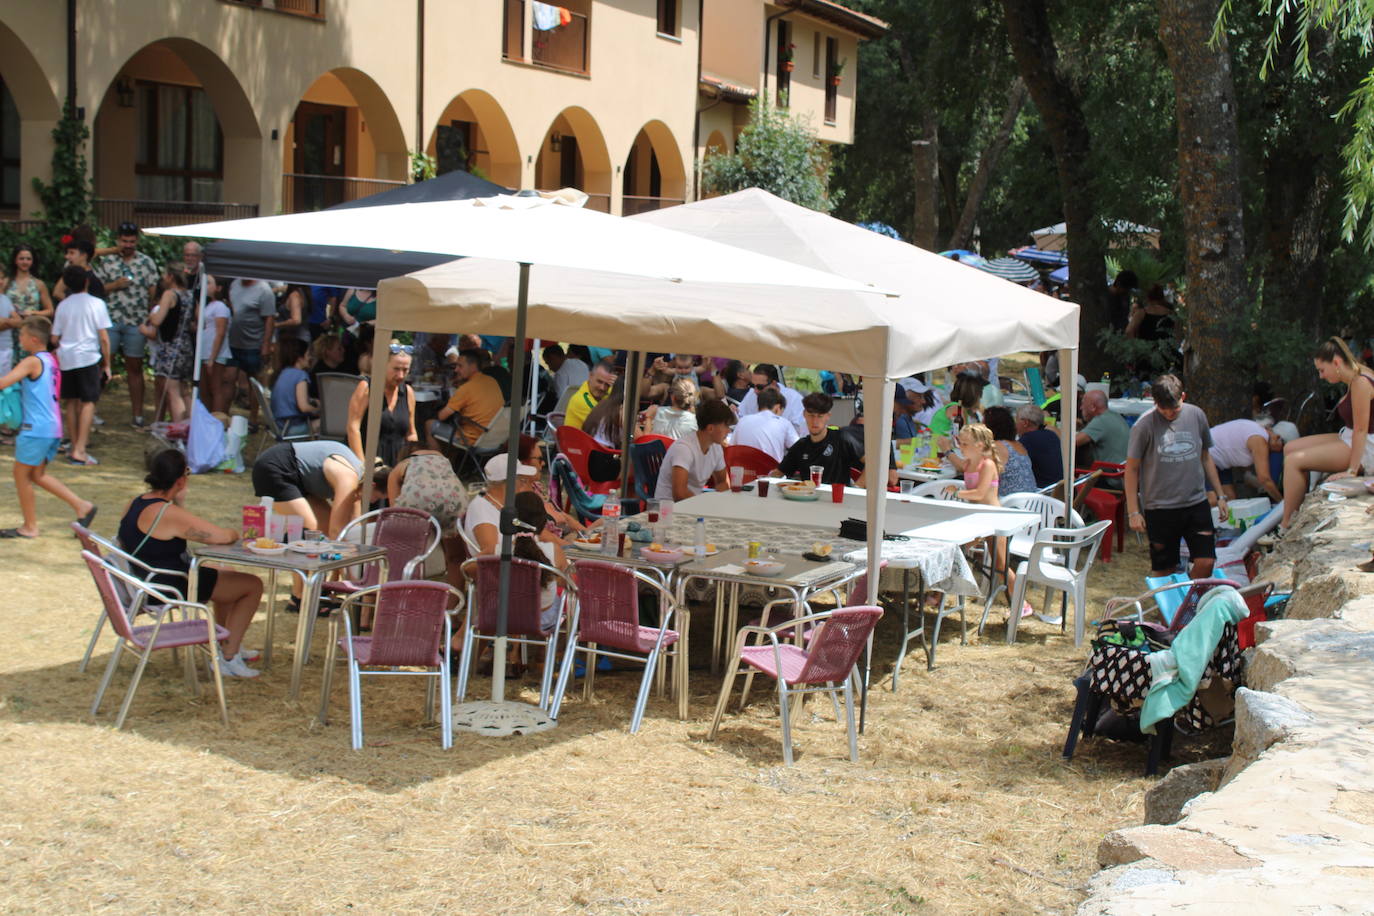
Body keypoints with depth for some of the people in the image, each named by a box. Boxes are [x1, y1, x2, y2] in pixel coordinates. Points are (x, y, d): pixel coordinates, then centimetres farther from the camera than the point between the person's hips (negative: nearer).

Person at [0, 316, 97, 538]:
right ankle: (81, 506, 13)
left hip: (36, 428, -8)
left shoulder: (32, 362, -13)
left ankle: (30, 527, 11)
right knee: (37, 474, 18)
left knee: (21, 474, 5)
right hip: (53, 427, 8)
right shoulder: (51, 359, 12)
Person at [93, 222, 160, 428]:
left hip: (137, 323, 0)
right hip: (110, 320, 0)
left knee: (135, 368, 6)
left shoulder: (147, 262, 6)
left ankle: (138, 415, 11)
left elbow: (153, 292, 5)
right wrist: (114, 285, -11)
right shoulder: (105, 261, 7)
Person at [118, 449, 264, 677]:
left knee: (228, 575, 29)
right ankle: (228, 658, 0)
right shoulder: (169, 513, -25)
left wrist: (179, 503, 0)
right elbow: (223, 536, -24)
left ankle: (227, 646, 37)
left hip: (147, 581, 10)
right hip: (168, 588, -10)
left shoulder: (137, 503, 4)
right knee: (252, 585, -4)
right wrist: (234, 534, -2)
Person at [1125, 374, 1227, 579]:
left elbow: (1205, 457, 17)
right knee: (1163, 571, 2)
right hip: (1160, 508, -3)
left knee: (1206, 562, -4)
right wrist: (1133, 512, -7)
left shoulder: (1196, 415, 4)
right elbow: (1131, 469, -4)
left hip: (1197, 503, 3)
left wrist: (1220, 495, 16)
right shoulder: (1145, 425, -9)